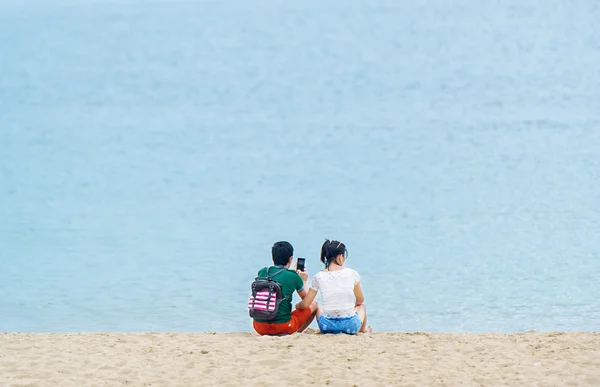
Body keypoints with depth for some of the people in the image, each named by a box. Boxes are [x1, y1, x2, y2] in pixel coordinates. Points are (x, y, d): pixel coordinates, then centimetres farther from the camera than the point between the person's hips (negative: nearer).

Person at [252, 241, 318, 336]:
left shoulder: (262, 273, 4)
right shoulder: (294, 276, -6)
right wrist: (304, 281, 29)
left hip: (260, 328, 4)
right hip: (283, 326, -4)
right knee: (313, 304, 18)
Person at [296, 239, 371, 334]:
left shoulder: (318, 277, -4)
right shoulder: (352, 274, -5)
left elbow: (305, 304, 3)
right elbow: (360, 300, 10)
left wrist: (297, 305, 27)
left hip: (327, 326, 1)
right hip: (350, 326, -1)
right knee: (361, 306, 36)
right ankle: (363, 329, 61)